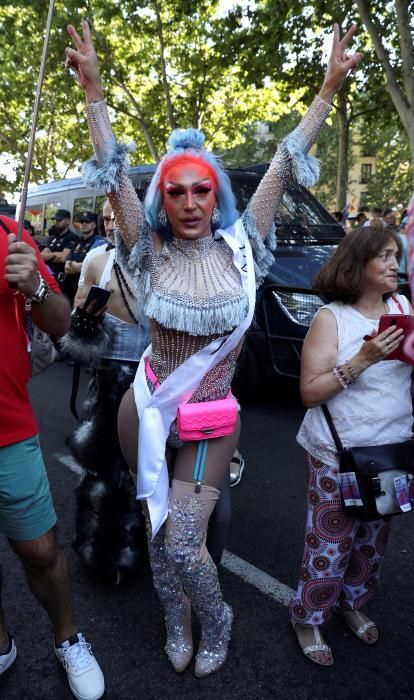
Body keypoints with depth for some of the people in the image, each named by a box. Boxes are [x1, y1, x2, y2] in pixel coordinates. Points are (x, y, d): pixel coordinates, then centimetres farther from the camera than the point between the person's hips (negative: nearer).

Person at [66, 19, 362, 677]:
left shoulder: (238, 246, -6)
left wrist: (329, 90, -6)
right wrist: (93, 90, -13)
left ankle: (216, 623, 32)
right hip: (147, 411, 2)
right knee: (160, 534, 16)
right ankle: (178, 624, 45)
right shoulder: (152, 253, -6)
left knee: (181, 544, -2)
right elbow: (115, 176, -10)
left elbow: (282, 167, -7)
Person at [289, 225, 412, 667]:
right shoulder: (331, 318, -12)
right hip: (337, 454, -5)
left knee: (373, 539, 19)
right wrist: (363, 360, -25)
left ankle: (353, 603, 43)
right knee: (330, 542, 5)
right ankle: (307, 618, 28)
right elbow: (310, 392, -15)